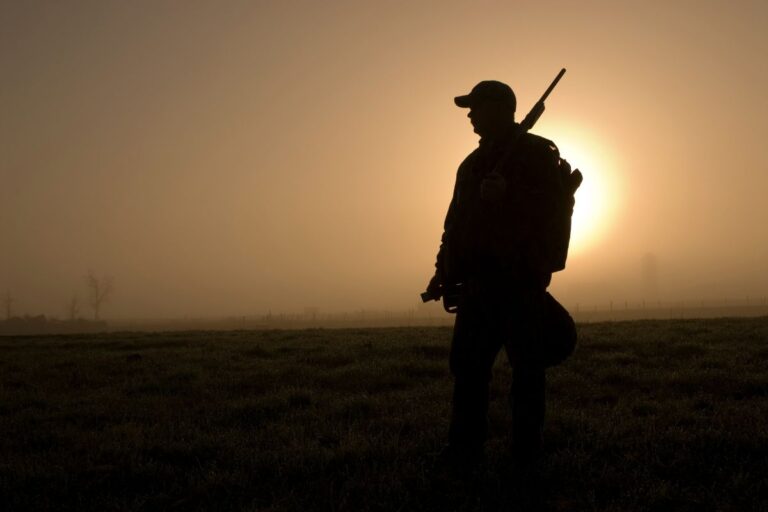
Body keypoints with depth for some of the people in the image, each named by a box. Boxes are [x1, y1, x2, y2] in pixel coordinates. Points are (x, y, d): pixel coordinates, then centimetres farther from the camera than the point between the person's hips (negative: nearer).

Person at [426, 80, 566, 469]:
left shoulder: (536, 154, 0)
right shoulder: (473, 163, 21)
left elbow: (548, 210, -12)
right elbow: (456, 222, 20)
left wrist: (506, 196, -24)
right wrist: (445, 272, 13)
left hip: (521, 279, -6)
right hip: (479, 280, 7)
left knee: (525, 364, -2)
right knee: (467, 362, 3)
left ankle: (526, 451, 6)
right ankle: (464, 450, 8)